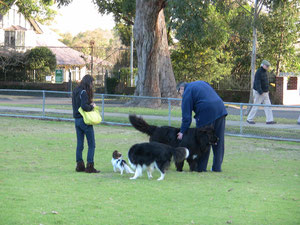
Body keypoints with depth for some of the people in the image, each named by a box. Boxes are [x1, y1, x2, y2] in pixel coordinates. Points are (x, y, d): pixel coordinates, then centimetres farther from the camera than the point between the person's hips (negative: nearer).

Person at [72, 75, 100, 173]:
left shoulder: (75, 91, 10)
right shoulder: (84, 93, -16)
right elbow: (84, 106, -26)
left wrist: (90, 104, 4)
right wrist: (92, 106, -8)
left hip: (77, 120, 8)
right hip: (85, 120, -8)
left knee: (79, 144, 11)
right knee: (91, 144, 0)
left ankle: (79, 165, 13)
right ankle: (90, 166, -2)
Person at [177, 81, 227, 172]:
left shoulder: (187, 93, 3)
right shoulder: (201, 82, 24)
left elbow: (186, 116, -3)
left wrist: (182, 132, 0)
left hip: (206, 113, -7)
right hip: (221, 110, 7)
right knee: (219, 141, 10)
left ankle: (201, 167, 9)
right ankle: (217, 167, 14)